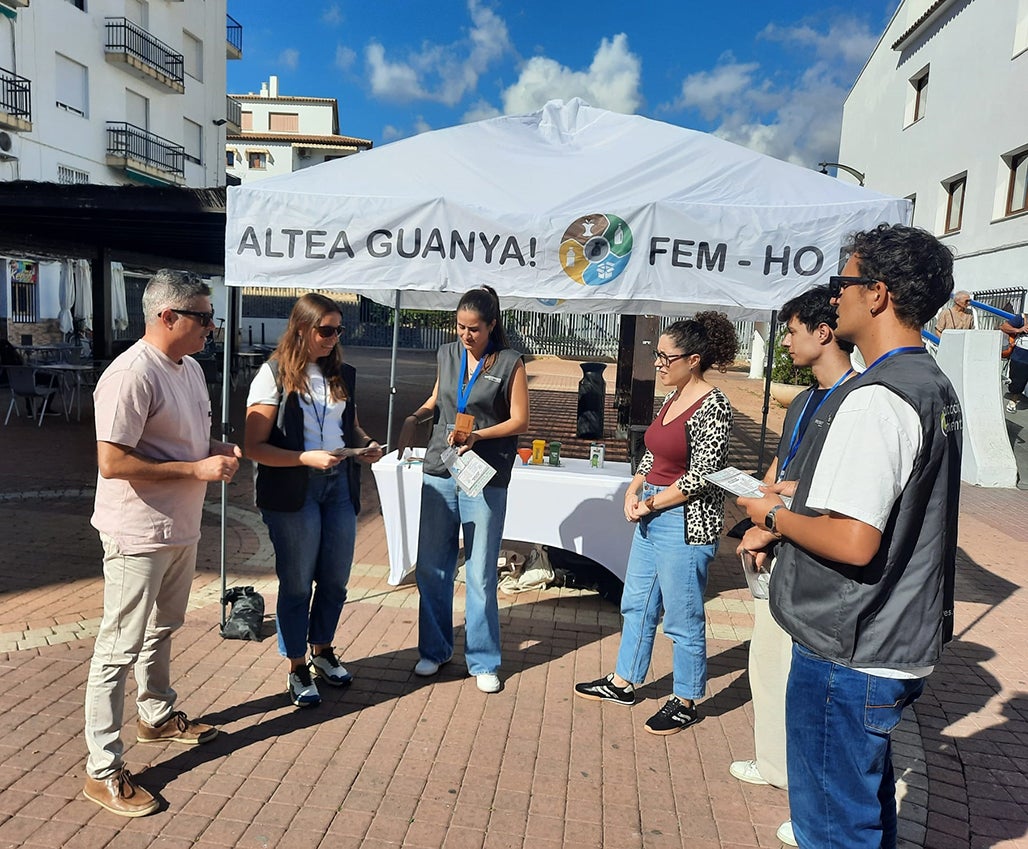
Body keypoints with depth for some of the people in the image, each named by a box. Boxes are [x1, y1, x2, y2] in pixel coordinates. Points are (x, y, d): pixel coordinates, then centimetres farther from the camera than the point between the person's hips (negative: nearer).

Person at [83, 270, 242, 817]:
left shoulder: (190, 368, 7)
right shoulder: (131, 375, -23)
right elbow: (112, 463, -26)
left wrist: (220, 450, 0)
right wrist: (198, 468, -23)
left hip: (181, 529, 9)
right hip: (138, 537, -9)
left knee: (162, 630, 25)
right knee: (120, 649, 3)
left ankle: (157, 716, 45)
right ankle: (103, 771, 16)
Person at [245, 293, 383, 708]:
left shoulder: (342, 374, 8)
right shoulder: (274, 375, -9)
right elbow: (255, 446, -13)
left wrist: (366, 443, -1)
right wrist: (307, 458, -23)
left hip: (339, 485, 5)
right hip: (292, 490, -5)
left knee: (335, 578, 15)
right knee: (297, 582, 7)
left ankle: (323, 650, 37)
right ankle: (297, 667, 25)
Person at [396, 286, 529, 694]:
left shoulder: (509, 363, -4)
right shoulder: (448, 355, 9)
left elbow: (519, 420, -5)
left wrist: (477, 435, -18)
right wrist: (414, 419, 4)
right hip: (439, 473, 4)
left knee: (480, 575, 2)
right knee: (431, 568, 9)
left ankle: (483, 661, 18)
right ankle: (434, 649, 28)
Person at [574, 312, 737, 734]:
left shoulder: (712, 407, -17)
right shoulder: (672, 398, 9)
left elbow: (700, 477, -20)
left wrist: (649, 504, -13)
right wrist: (634, 491, 1)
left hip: (686, 523, -9)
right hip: (653, 516, 9)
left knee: (682, 618, 6)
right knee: (636, 603, 19)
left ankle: (685, 702, 24)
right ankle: (623, 682, 35)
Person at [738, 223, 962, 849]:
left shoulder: (874, 399, -23)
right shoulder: (935, 387, 9)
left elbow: (852, 542, -28)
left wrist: (775, 515, -11)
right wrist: (803, 490, 11)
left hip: (848, 656, -10)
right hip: (900, 644, 10)